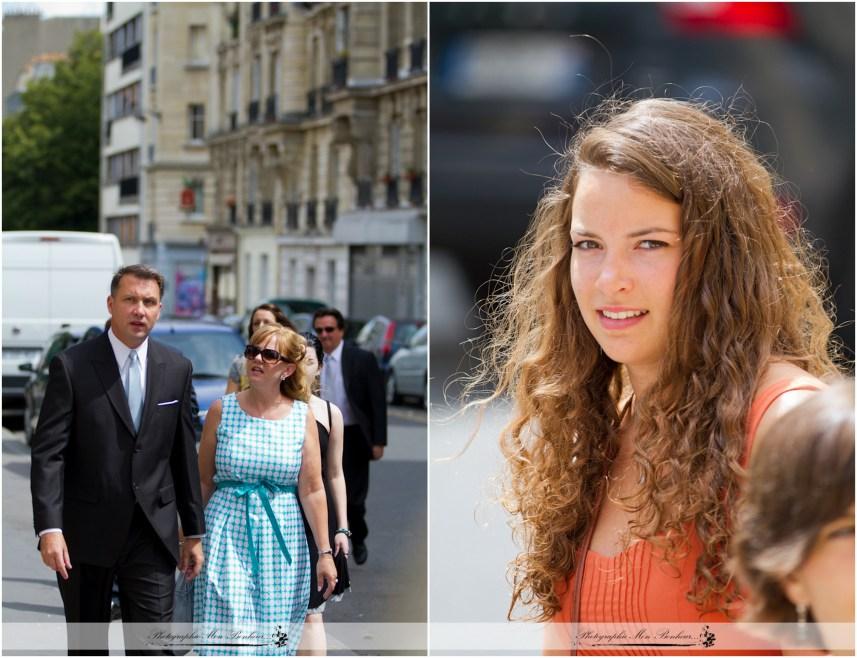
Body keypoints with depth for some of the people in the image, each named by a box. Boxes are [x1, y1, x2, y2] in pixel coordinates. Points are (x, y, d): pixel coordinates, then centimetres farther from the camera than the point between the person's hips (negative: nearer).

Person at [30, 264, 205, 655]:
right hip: (86, 534, -2)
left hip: (153, 534, 2)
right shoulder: (72, 366, -6)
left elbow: (184, 456, 10)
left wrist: (194, 531, 10)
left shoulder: (177, 369, 6)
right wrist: (49, 527, -20)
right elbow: (48, 453, -10)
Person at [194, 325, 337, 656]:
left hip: (281, 539, 1)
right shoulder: (222, 410, 2)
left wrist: (325, 553, -2)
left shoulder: (302, 416, 2)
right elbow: (203, 482, 7)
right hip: (227, 534, -1)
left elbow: (311, 489, 1)